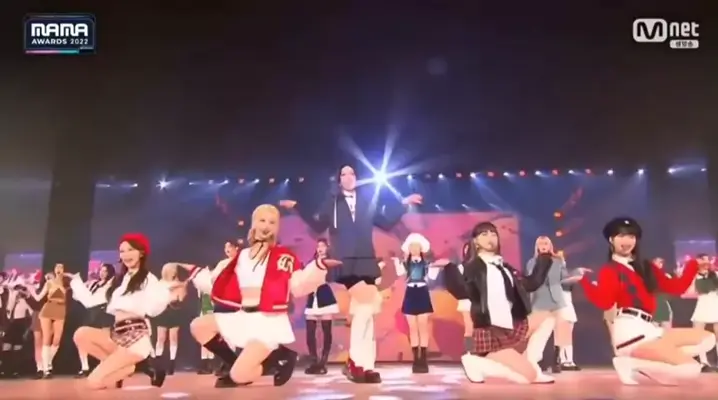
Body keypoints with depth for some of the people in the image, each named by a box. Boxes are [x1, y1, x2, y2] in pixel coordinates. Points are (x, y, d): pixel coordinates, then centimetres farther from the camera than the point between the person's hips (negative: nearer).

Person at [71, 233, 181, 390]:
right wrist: (75, 281, 25)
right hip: (117, 336, 7)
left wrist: (167, 292, -31)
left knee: (95, 381, -19)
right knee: (81, 334, -23)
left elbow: (152, 310, -15)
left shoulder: (148, 279, 0)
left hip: (136, 337, -7)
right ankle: (131, 366, -11)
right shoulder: (118, 280, 20)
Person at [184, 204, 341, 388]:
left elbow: (298, 287, -10)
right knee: (198, 326, 3)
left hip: (269, 322, -6)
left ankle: (281, 358, 6)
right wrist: (194, 272, 20)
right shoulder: (242, 256, 14)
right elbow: (218, 286, 17)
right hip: (242, 318, 7)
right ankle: (235, 364, 5)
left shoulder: (284, 256, -2)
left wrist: (318, 266, -24)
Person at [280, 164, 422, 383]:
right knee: (364, 309, -13)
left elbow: (386, 224, 18)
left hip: (366, 262, 3)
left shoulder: (367, 202, 19)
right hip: (346, 264, -3)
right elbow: (318, 226, 1)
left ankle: (361, 364, 4)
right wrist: (298, 207, -4)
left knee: (364, 310, -1)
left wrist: (403, 205, 16)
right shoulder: (331, 203, 12)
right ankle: (361, 364, -5)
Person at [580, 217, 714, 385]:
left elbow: (676, 287, 16)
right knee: (691, 368, -17)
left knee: (708, 339, 9)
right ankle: (631, 364, -6)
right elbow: (604, 301, -18)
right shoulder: (609, 270, -1)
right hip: (630, 331, -8)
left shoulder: (646, 268, 21)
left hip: (649, 328, 8)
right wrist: (585, 281, -30)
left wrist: (694, 265, 14)